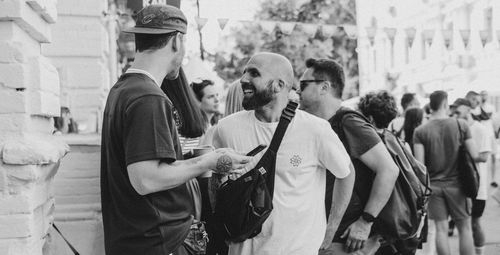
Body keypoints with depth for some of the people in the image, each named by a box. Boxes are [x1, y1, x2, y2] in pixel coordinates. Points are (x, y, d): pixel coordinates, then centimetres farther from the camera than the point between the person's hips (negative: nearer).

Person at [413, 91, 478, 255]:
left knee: (441, 229, 7)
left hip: (433, 185, 1)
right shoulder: (461, 125, -6)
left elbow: (419, 164, -10)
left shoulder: (420, 132, -6)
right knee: (464, 228, 10)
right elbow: (474, 155, -4)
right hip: (456, 183, 0)